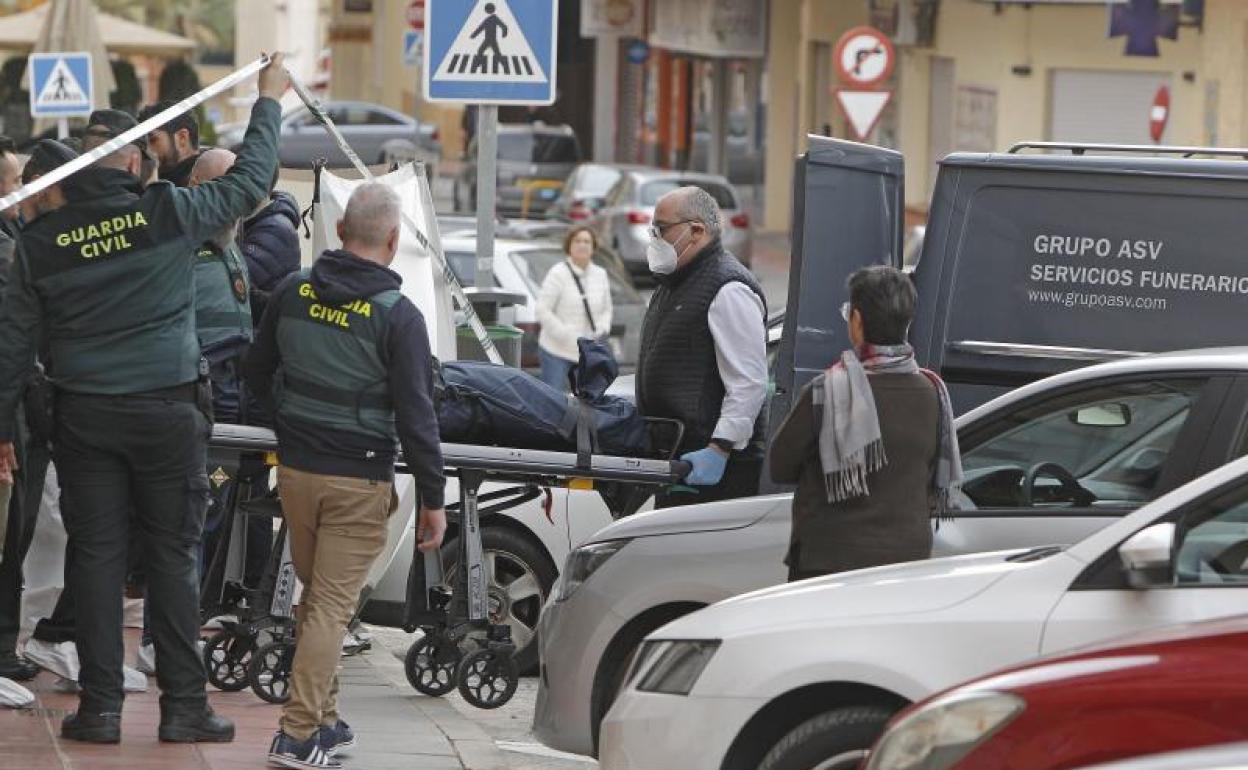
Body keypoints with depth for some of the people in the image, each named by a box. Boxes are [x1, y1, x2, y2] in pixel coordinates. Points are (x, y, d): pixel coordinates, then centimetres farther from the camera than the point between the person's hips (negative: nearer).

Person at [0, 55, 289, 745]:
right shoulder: (167, 213, -9)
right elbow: (248, 183, 5)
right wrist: (269, 101, 19)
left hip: (84, 416, 2)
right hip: (168, 413, -2)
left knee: (96, 557, 6)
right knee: (173, 557, 4)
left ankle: (100, 706, 6)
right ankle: (183, 706, 5)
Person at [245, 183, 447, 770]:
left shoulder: (293, 291, 0)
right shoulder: (398, 316, -14)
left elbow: (257, 374, 14)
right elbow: (416, 417, -14)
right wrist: (432, 499, -7)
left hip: (295, 469, 5)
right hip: (358, 480, -5)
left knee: (315, 594, 19)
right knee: (332, 605, -2)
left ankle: (323, 721, 24)